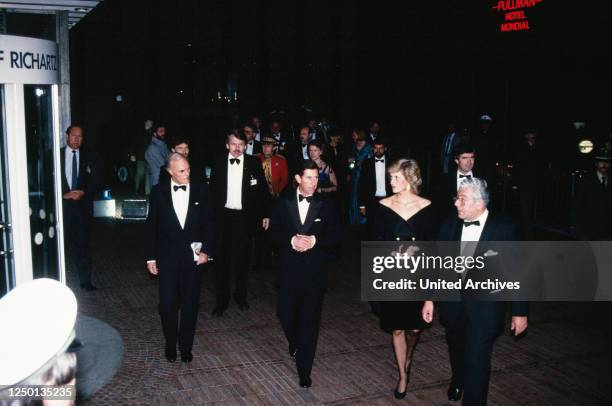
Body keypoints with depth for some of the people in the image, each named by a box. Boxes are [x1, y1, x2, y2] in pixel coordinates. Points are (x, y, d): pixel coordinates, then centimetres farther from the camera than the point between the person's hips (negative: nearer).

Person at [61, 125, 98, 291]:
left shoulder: (88, 156, 8)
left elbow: (95, 180, 5)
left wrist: (83, 192, -10)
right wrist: (64, 194, -10)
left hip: (83, 205, 1)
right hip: (63, 204, -1)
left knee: (84, 243, 1)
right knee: (63, 242, 1)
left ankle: (85, 279, 6)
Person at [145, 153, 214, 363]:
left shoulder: (201, 191, -1)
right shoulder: (158, 192, -2)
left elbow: (208, 223, 2)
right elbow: (151, 226, 3)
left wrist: (206, 251, -7)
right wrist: (151, 257, 2)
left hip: (193, 257, 0)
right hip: (167, 257, 0)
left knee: (190, 304, 8)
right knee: (168, 304, 4)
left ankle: (186, 346, 23)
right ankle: (170, 344, 25)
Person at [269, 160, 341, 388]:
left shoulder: (325, 204, -1)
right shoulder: (284, 202, 2)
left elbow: (334, 236, 0)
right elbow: (274, 231, 1)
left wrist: (315, 241, -17)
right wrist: (291, 240, -16)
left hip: (315, 269, -1)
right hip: (289, 268, 2)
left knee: (310, 318, 1)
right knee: (285, 312, 10)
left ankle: (304, 370, 11)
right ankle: (295, 343, 43)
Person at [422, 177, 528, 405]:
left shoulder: (504, 228, -12)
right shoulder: (449, 225, -2)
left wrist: (519, 312, -6)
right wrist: (429, 298, 3)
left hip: (485, 307, -4)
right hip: (453, 303, 4)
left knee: (476, 360, -5)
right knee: (456, 349, 24)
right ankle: (457, 381, 53)